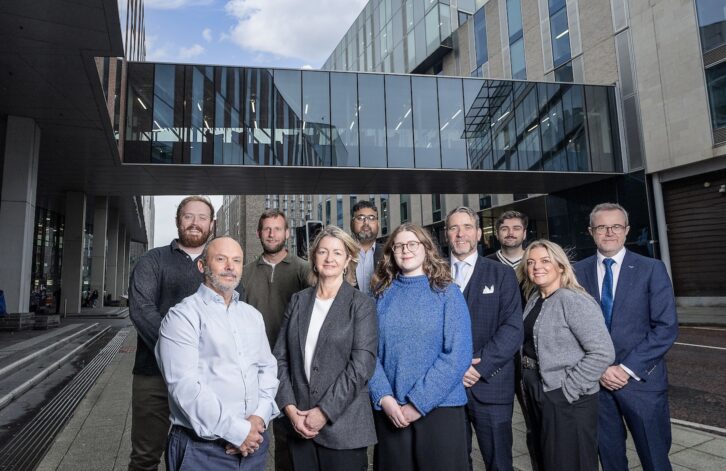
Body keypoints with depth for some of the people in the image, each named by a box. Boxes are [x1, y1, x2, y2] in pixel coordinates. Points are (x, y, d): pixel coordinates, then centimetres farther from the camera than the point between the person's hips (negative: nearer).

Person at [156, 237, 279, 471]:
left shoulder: (253, 315, 11)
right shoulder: (183, 315, -9)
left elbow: (267, 368, 9)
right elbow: (184, 384, -17)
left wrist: (260, 416, -7)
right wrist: (236, 431, -17)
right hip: (202, 448, -5)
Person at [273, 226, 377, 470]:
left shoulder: (362, 304, -4)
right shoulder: (298, 301, 7)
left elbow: (362, 364, -11)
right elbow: (281, 357, 5)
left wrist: (324, 411, -14)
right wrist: (290, 407, -5)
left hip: (343, 426, -3)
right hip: (299, 424, 3)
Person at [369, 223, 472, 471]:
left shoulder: (447, 292, -2)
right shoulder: (381, 295, 5)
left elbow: (458, 355, -10)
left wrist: (419, 403, -14)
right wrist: (384, 397, -12)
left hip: (439, 407, -2)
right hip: (389, 411, 2)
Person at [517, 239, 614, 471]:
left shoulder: (574, 301, -18)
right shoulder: (534, 299, 6)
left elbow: (602, 352, -23)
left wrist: (568, 389, -21)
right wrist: (528, 383, 6)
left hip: (566, 400, -7)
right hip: (536, 395, 8)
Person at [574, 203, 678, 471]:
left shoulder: (652, 270, -3)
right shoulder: (578, 272, 1)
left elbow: (666, 328, -8)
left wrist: (628, 368, -13)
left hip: (641, 379, -1)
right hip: (595, 380, 2)